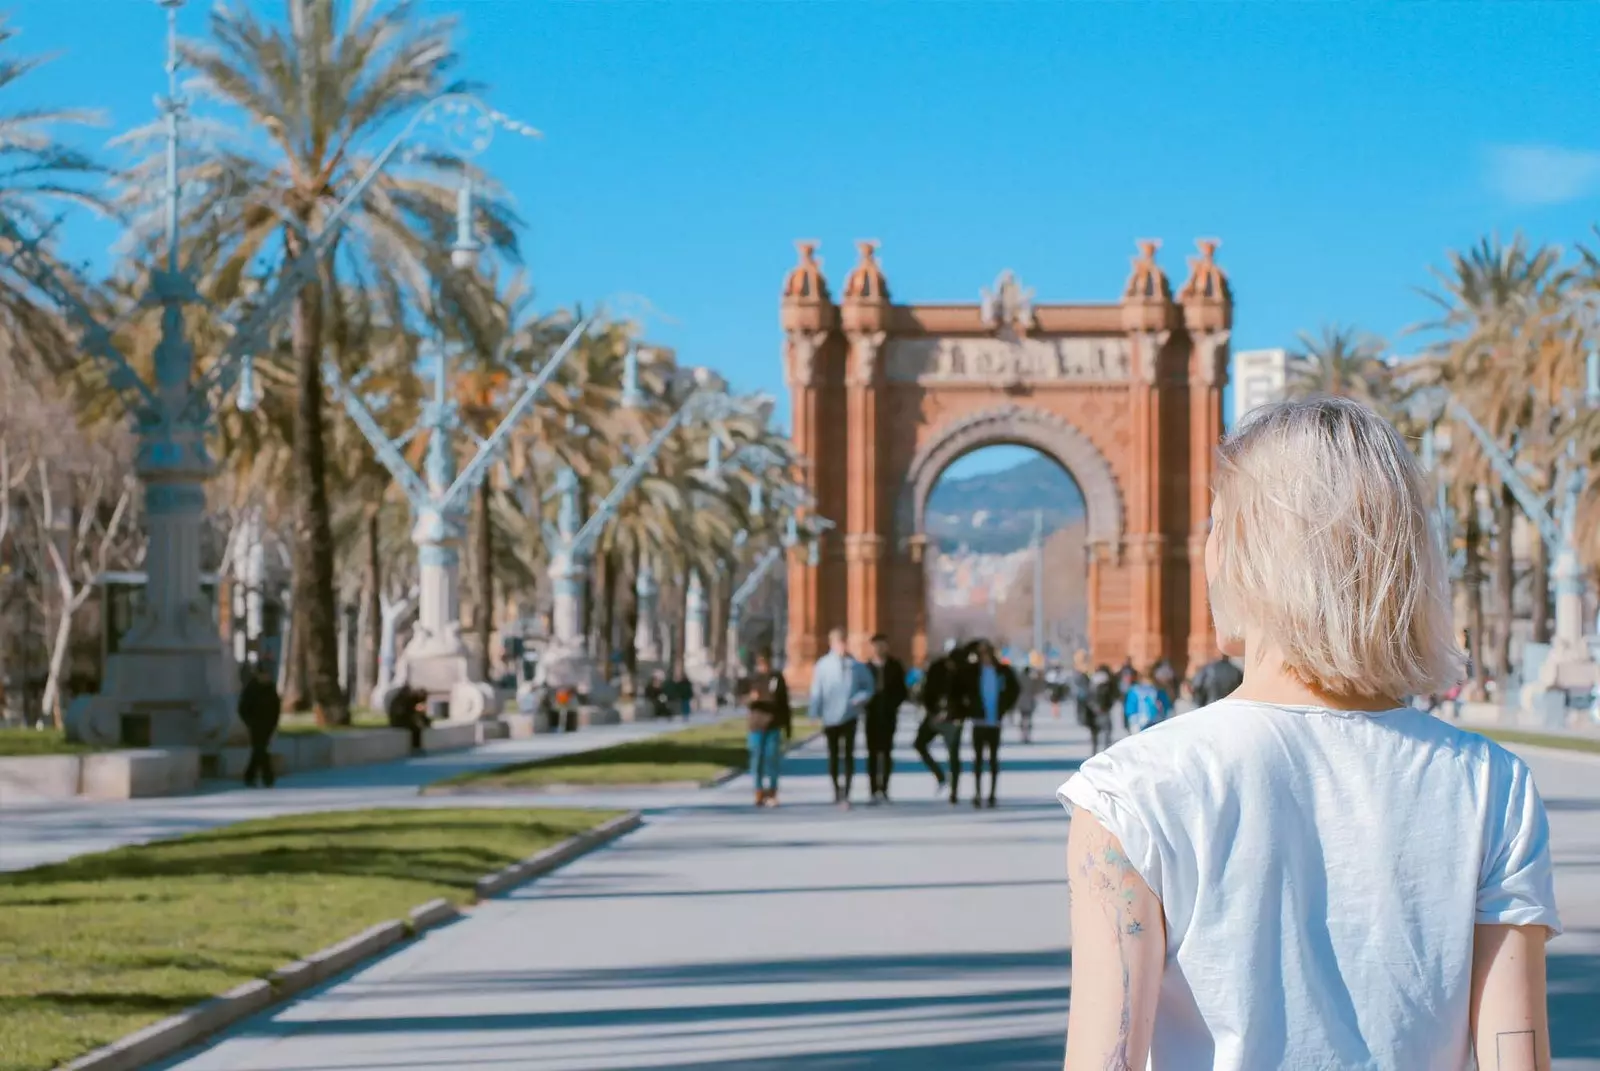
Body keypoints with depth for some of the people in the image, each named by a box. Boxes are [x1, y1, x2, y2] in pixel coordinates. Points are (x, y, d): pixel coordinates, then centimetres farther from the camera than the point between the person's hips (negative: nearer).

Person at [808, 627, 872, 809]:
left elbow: (868, 686, 9)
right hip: (831, 717, 1)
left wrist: (861, 698, -11)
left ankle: (845, 794, -11)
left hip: (849, 717, -1)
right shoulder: (823, 665, -6)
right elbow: (816, 692, -5)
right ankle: (837, 790, 30)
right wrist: (817, 716, -9)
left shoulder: (856, 666, -3)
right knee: (833, 755, 14)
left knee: (848, 755, -9)